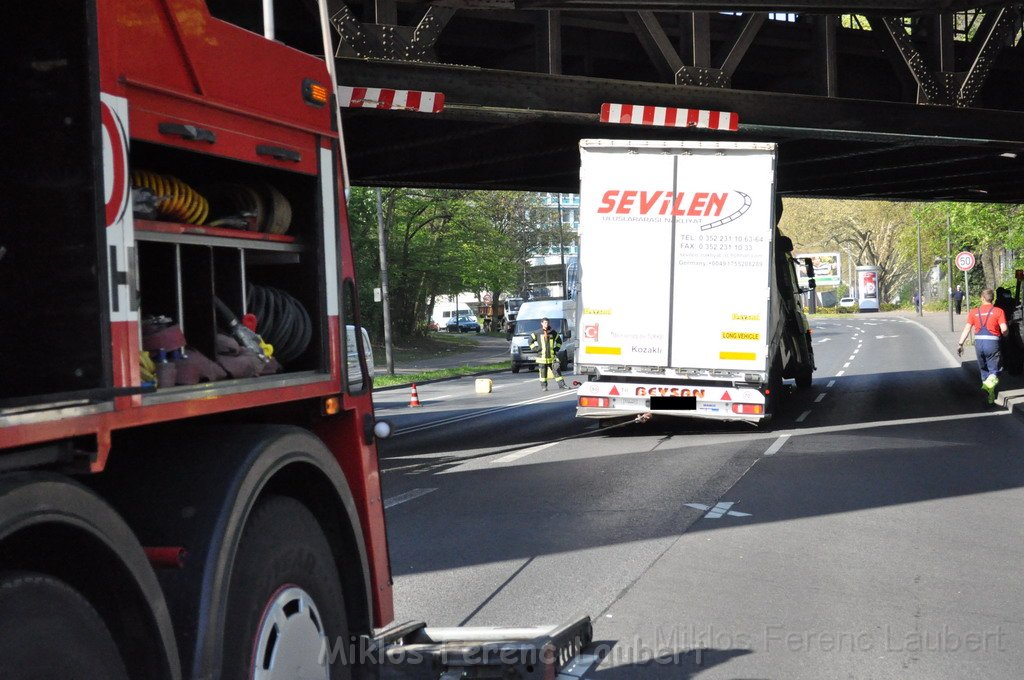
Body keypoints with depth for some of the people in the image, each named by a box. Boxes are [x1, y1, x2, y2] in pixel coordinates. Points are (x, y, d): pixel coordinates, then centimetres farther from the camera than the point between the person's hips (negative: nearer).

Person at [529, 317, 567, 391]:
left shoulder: (553, 332, 6)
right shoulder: (538, 333, 0)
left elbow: (559, 341, 20)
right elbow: (530, 340, 9)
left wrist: (557, 348, 8)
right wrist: (535, 348, -1)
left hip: (552, 356, 1)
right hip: (542, 356, -1)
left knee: (557, 370, -3)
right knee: (543, 372, 3)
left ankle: (561, 385, 1)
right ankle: (543, 386, 13)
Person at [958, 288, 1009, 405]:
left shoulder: (974, 312, 7)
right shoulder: (998, 311, -2)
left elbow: (966, 329, 0)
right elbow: (1004, 329, -11)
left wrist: (960, 344, 2)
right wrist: (1004, 334, 12)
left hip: (979, 343, 3)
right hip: (992, 343, -3)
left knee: (984, 369, 19)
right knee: (994, 370, 6)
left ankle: (990, 396, 23)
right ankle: (989, 382, -27)